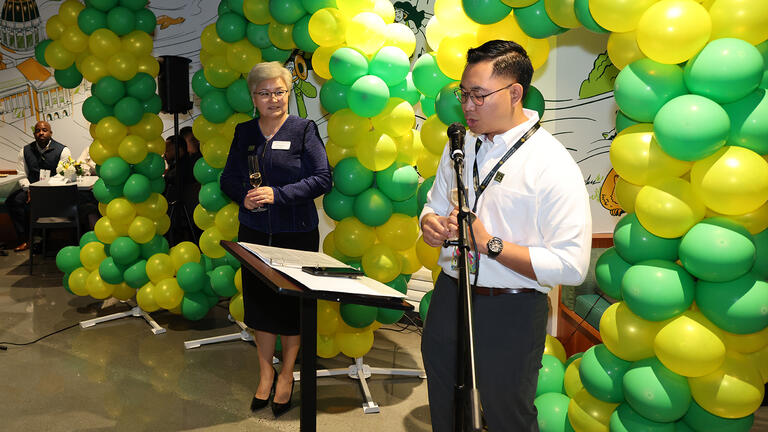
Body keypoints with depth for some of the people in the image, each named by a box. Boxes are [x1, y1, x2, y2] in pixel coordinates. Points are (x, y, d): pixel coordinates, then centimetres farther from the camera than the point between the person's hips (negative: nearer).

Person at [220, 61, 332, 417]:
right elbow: (229, 178, 13)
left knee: (292, 304, 6)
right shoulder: (244, 132, 8)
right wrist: (243, 196, -9)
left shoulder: (304, 130, -5)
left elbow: (322, 178, -11)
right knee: (259, 301, 10)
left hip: (297, 233, -3)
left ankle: (286, 374, 26)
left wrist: (277, 194, -19)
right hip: (254, 232, 3)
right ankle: (265, 372, 28)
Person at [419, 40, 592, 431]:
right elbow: (435, 203, 19)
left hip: (510, 315, -6)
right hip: (448, 299, 6)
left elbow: (571, 266, -23)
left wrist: (489, 243, -24)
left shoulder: (554, 165, -18)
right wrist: (430, 223, -6)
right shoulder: (461, 144, 5)